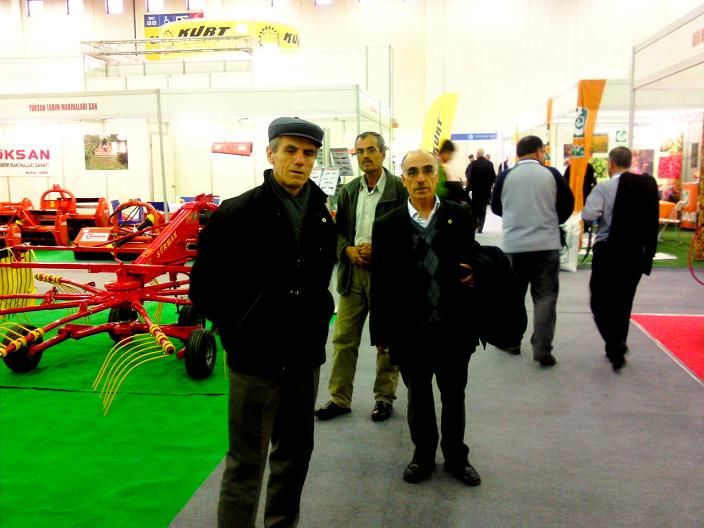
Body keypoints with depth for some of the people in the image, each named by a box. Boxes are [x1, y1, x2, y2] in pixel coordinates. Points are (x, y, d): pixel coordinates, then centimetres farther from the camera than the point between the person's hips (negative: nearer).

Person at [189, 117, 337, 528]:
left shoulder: (322, 217, 6)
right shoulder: (238, 213, -11)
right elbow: (204, 286, -7)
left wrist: (318, 319, 10)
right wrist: (237, 332, -6)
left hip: (305, 355, 6)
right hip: (256, 356, -5)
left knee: (296, 452, 19)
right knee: (247, 461, 6)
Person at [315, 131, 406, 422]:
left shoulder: (399, 189, -6)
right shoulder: (348, 191, 10)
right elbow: (339, 231, 13)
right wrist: (349, 250, -6)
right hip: (353, 272, 4)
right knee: (343, 338, 8)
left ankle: (384, 396, 25)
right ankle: (339, 398, 20)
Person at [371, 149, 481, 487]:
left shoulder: (460, 216, -1)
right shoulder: (387, 226, -4)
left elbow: (474, 259, 7)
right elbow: (381, 284, -3)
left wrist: (473, 273, -16)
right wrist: (382, 332, -3)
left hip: (453, 328, 1)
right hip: (409, 331, 0)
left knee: (454, 397, 18)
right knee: (418, 398, 17)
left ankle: (456, 456, 39)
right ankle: (423, 456, 38)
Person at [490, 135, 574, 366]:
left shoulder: (505, 176, -2)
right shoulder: (552, 174, -2)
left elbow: (495, 207, 9)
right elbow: (568, 204, 4)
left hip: (514, 245, 1)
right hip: (547, 244, -1)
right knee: (545, 297, 4)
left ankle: (510, 340, 25)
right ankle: (542, 350, 0)